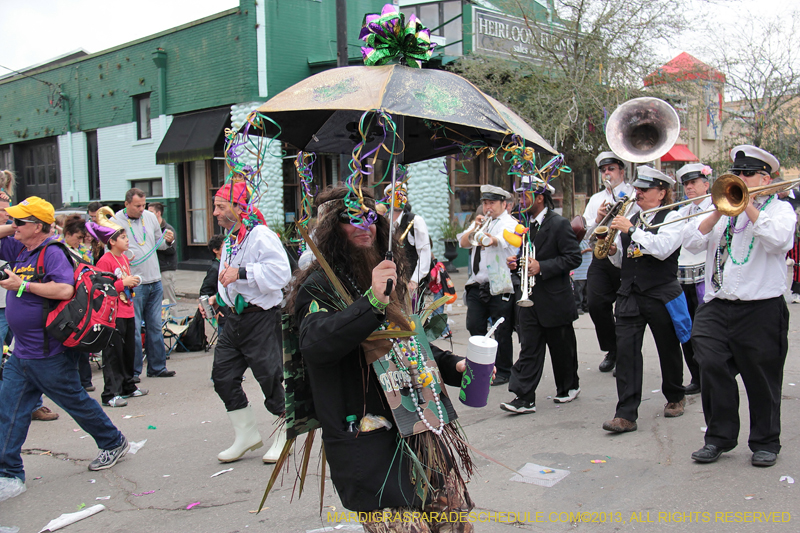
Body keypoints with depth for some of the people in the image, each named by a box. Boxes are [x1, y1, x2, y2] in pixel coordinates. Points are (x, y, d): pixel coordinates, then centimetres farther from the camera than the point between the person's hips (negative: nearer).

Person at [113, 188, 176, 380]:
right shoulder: (115, 221, -5)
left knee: (155, 326, 11)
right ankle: (132, 371, 9)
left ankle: (157, 367, 20)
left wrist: (168, 241, -2)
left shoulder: (150, 217, 10)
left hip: (155, 281, 5)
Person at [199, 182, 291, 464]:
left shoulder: (261, 235, -15)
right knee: (222, 375, 8)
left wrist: (241, 273, -30)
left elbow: (280, 272, -29)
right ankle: (247, 435, 22)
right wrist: (216, 300, 15)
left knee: (270, 377, -2)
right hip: (235, 317, 9)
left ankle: (286, 433, 19)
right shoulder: (230, 239, 16)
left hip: (262, 317, -9)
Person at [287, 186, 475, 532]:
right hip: (370, 443, -7)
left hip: (425, 425, 8)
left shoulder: (389, 275, 17)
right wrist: (372, 302, -33)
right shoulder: (321, 285, -7)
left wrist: (453, 366, 14)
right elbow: (314, 343, -27)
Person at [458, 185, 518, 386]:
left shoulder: (509, 223, 0)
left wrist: (491, 240, -45)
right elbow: (463, 243, 9)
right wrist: (475, 228, -8)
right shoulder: (481, 221, 20)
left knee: (501, 332, 0)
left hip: (500, 287, -6)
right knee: (474, 327, 8)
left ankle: (503, 372, 13)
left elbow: (502, 240, -23)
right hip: (477, 285, 6)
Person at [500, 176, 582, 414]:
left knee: (562, 347, 10)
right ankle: (525, 397, 2)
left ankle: (569, 387, 31)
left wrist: (542, 268, -22)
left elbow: (574, 257, -16)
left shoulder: (559, 224, -12)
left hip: (555, 298, -6)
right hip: (530, 297, 6)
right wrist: (516, 261, 1)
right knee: (528, 348, 2)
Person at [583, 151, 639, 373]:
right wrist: (597, 219, -6)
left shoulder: (633, 195, 6)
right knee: (596, 304, -6)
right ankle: (611, 351, 13)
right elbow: (585, 232, 12)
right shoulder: (595, 199, 21)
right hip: (601, 258, 4)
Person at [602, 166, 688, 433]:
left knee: (668, 350, 13)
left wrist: (631, 229, -23)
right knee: (625, 351, -7)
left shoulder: (671, 217, -4)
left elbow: (662, 248, -23)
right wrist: (613, 251, -3)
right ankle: (626, 415, -7)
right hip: (629, 295, 4)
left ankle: (675, 397, 38)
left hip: (661, 295, -4)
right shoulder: (631, 218, 13)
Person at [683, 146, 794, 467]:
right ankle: (719, 437, 10)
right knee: (712, 368, -6)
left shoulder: (780, 209, 5)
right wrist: (717, 213, -6)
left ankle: (765, 443, 22)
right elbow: (692, 242, 5)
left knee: (762, 379, 5)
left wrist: (748, 206, -13)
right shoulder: (722, 210, 17)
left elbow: (777, 240, -17)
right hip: (716, 306, 3)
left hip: (761, 308, -3)